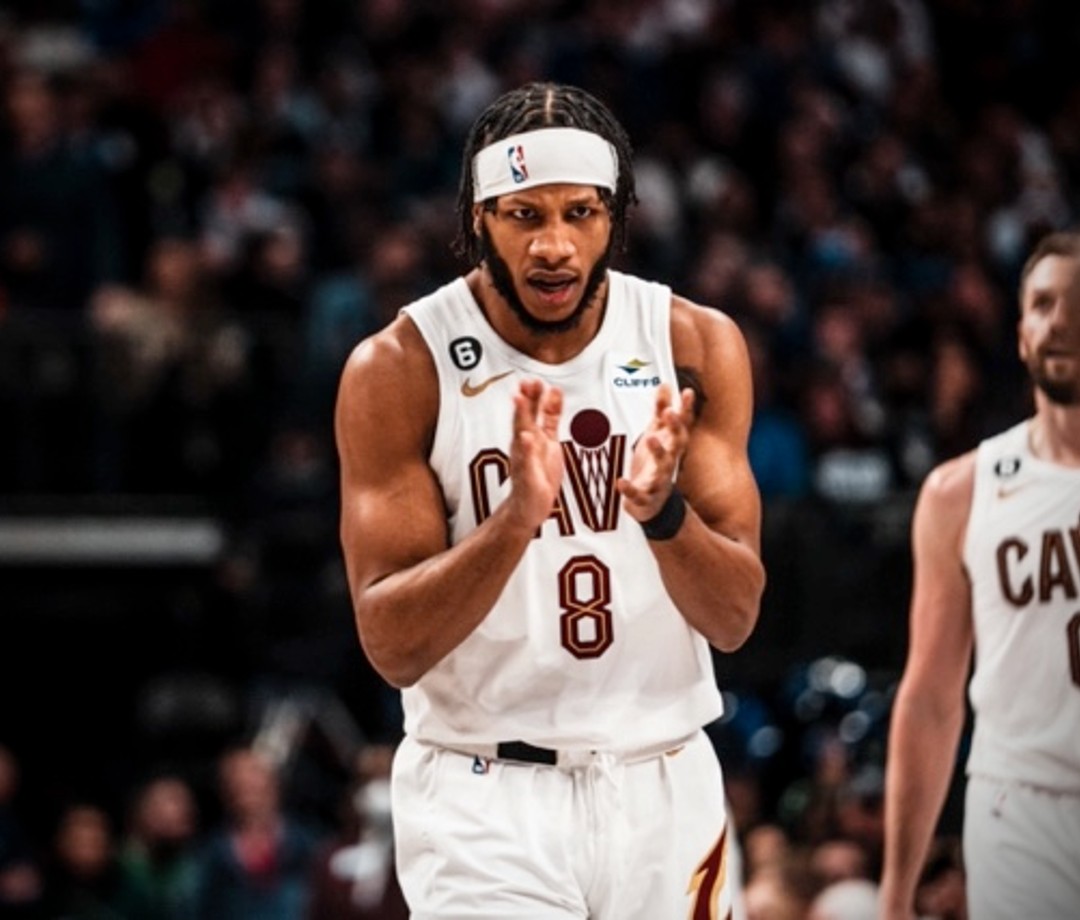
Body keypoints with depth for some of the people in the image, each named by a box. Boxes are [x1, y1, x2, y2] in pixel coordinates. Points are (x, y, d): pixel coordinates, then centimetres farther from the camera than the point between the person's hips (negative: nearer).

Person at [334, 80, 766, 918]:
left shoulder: (697, 345, 0)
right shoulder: (401, 367, -9)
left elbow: (734, 619, -3)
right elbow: (392, 645, -13)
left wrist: (664, 512, -23)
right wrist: (515, 519, -28)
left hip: (665, 789, 3)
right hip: (487, 796, -3)